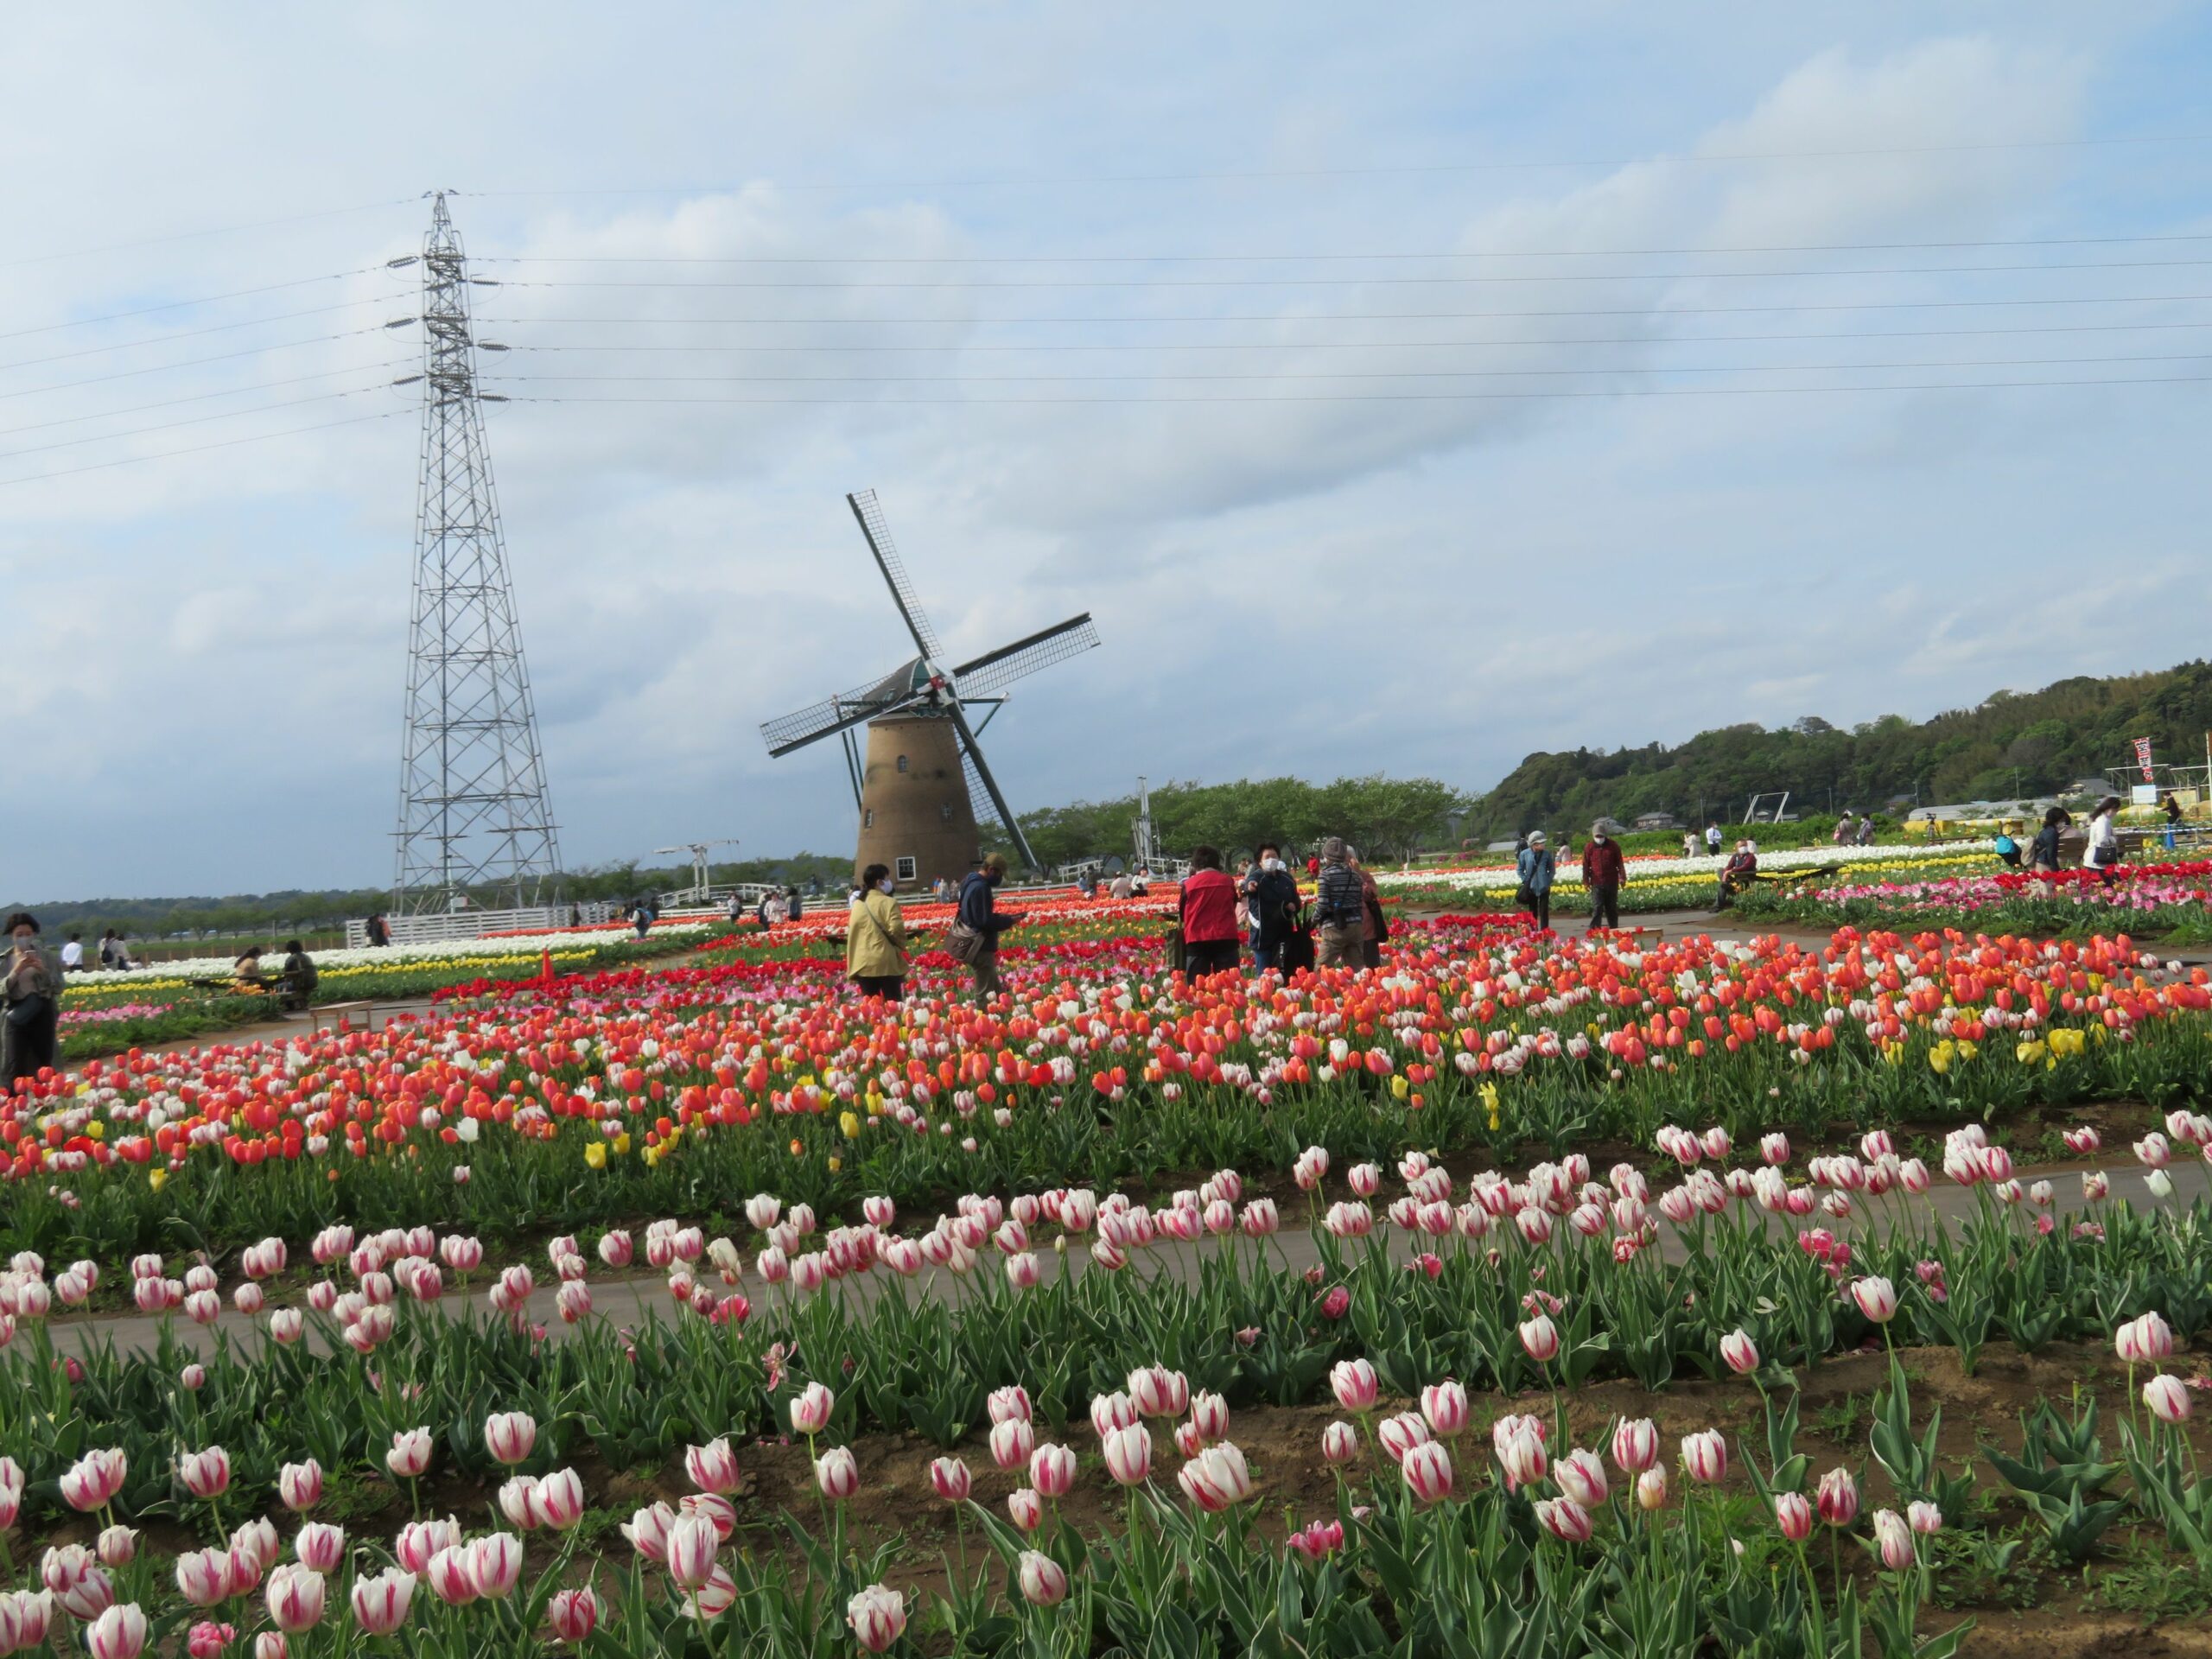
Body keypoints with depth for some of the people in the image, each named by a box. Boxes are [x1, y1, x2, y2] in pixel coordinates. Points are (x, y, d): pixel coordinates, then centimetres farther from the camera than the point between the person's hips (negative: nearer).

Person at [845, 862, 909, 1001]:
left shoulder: (857, 904, 9)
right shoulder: (888, 903, -9)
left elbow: (851, 933, 14)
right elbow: (896, 930, -16)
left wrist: (852, 966, 21)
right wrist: (900, 948, 4)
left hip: (863, 964, 5)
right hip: (886, 963, -5)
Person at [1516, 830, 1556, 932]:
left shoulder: (1547, 854, -3)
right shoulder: (1525, 854, -4)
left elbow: (1552, 869, 8)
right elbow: (1520, 869, 6)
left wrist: (1548, 880, -1)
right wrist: (1525, 881, -3)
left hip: (1544, 887, 0)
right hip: (1531, 888, 0)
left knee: (1544, 911, 0)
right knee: (1532, 912, 10)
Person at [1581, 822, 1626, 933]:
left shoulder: (1613, 846, 4)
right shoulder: (1589, 848, 3)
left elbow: (1620, 862, 5)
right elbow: (1586, 865, 3)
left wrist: (1622, 877, -3)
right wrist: (1586, 881, -4)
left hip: (1612, 882, 1)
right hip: (1597, 884, -1)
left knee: (1612, 907, 9)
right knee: (1597, 908, -9)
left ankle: (1614, 929, 17)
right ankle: (1594, 929, -10)